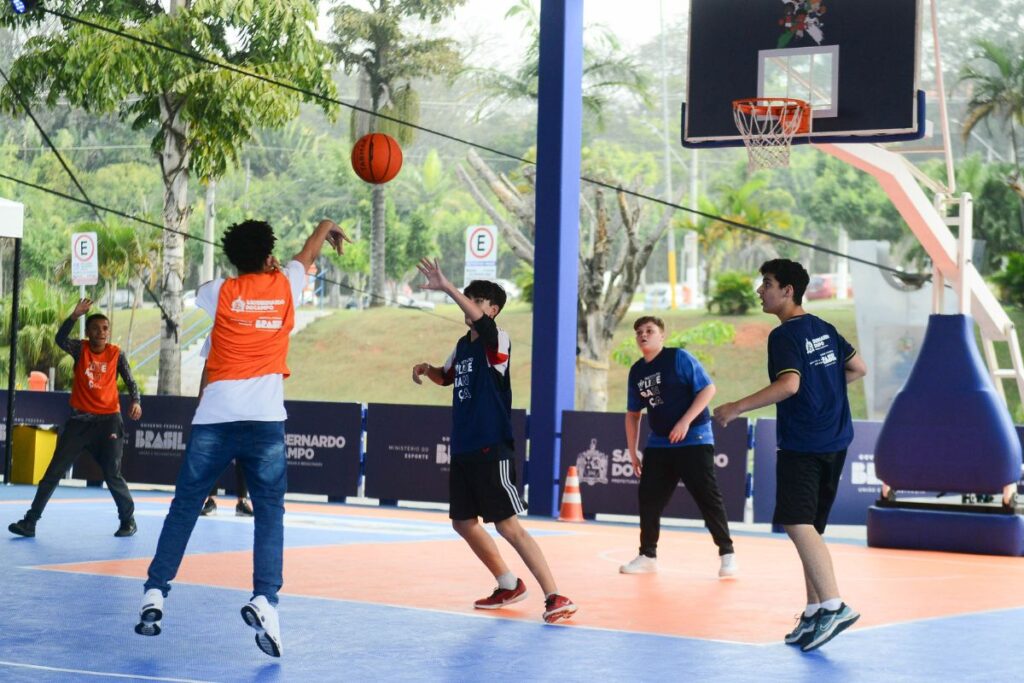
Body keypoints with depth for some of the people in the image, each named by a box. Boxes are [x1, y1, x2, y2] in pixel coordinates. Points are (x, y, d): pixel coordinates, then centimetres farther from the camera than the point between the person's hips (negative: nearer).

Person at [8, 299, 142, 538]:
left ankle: (128, 521, 18)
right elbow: (60, 339, -20)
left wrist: (136, 401, -21)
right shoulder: (80, 349, -1)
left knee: (112, 475, 0)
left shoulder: (116, 354, -1)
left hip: (108, 420, -1)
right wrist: (75, 315, -33)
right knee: (53, 473, 1)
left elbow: (130, 381, -2)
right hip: (79, 421, 1)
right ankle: (30, 521, 4)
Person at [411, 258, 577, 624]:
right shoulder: (463, 345, 13)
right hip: (463, 450, 9)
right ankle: (508, 585, 29)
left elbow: (479, 319, -33)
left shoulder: (496, 341, -11)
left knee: (508, 526, -11)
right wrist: (427, 369, 9)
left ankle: (555, 597, -8)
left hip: (492, 451, -9)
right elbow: (446, 377, 31)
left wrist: (446, 287, -40)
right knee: (464, 522, 14)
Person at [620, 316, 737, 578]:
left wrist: (685, 421, -20)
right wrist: (632, 452, 14)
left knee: (707, 496, -8)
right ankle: (648, 556, 15)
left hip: (694, 440, -6)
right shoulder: (636, 371, 10)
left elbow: (708, 389, -13)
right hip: (658, 444, 6)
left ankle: (727, 554, 0)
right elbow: (633, 414, 18)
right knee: (648, 498, 3)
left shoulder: (679, 358, -9)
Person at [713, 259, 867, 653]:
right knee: (809, 527, 13)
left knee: (796, 522, -16)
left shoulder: (785, 335, -12)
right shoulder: (822, 329, 14)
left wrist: (737, 408, -23)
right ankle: (814, 613, 14)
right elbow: (857, 368, 21)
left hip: (802, 446, -9)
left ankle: (833, 606, -26)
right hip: (834, 442, 9)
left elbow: (789, 384, -26)